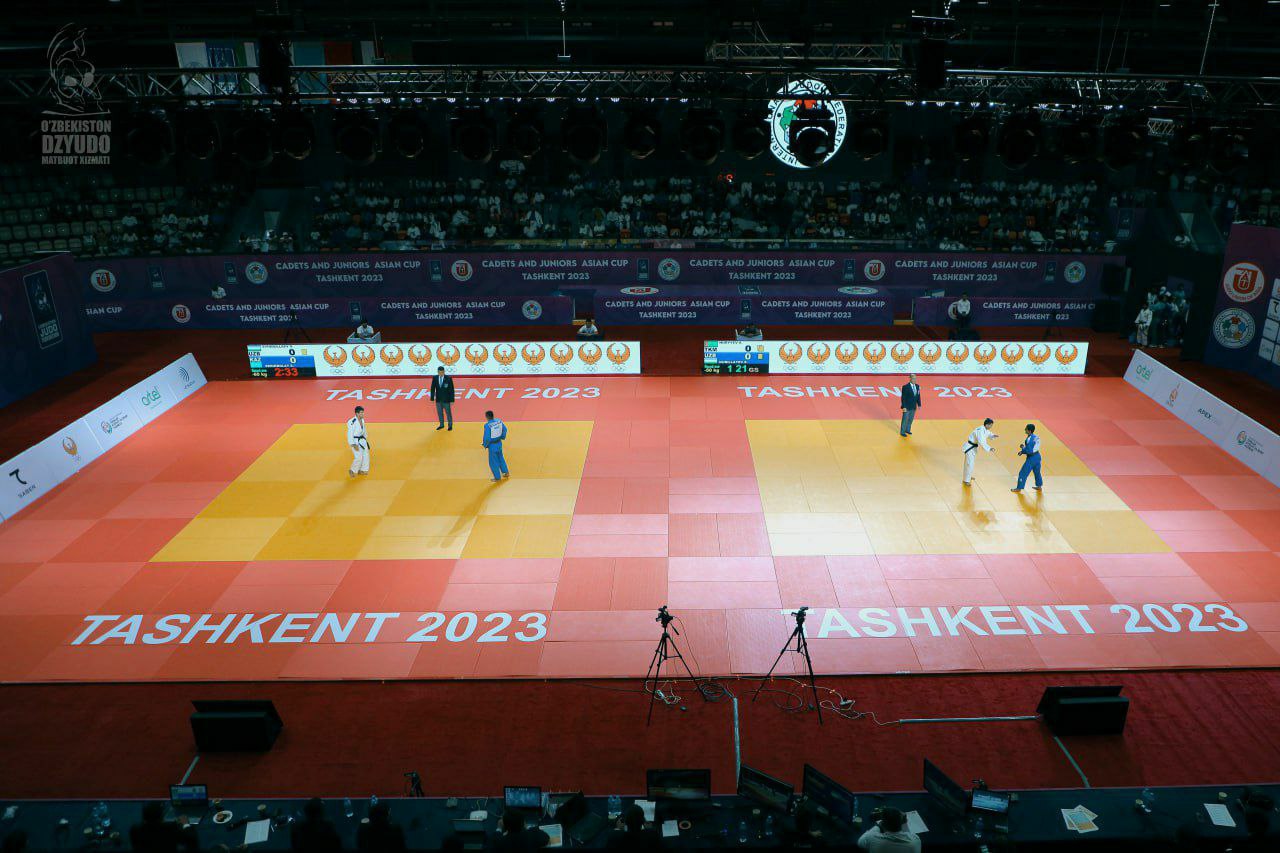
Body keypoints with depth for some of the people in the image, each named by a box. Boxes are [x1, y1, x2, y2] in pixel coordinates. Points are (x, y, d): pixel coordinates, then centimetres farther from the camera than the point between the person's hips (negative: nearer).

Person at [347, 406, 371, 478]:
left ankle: (362, 470, 29)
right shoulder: (352, 422, -24)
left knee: (365, 455, 11)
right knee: (358, 457, -10)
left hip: (362, 440, 8)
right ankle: (352, 471, 13)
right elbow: (350, 434, -22)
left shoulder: (362, 420, 0)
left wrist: (365, 439, 22)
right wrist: (354, 445, -24)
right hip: (355, 441, -8)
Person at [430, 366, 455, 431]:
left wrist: (452, 400, -11)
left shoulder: (448, 378, -14)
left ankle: (450, 425, 25)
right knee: (439, 413, 14)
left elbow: (451, 390, -11)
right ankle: (441, 425, 31)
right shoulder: (434, 378, -5)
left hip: (446, 399, -3)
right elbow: (433, 389, 1)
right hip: (438, 399, 3)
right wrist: (432, 398, -1)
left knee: (448, 412, 9)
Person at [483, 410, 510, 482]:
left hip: (492, 445, -6)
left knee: (493, 462, 11)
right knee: (500, 458, 26)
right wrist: (503, 437, 24)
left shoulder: (487, 425, -27)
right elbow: (505, 429, 7)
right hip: (499, 443, 6)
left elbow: (487, 438, -25)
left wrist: (485, 445, -6)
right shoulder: (499, 421, -7)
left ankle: (497, 477, 23)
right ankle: (506, 472, 38)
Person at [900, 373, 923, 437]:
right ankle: (902, 432, 17)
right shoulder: (905, 387, -17)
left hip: (913, 407, 6)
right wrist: (904, 407, -18)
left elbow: (918, 396, 10)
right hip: (907, 407, -6)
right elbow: (903, 398, -16)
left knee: (911, 419, 16)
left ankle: (907, 430, 33)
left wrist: (919, 405, 8)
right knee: (905, 419, 4)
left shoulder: (917, 386, 2)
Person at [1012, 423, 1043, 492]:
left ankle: (1019, 488, 11)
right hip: (1037, 456, 9)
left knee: (1023, 473, 3)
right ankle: (1039, 486, 37)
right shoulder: (1036, 437, 4)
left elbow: (1029, 451, -25)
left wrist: (1022, 448, -9)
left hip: (1031, 458, -9)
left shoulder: (1029, 439, -23)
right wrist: (1022, 451, 7)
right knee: (1037, 472, 25)